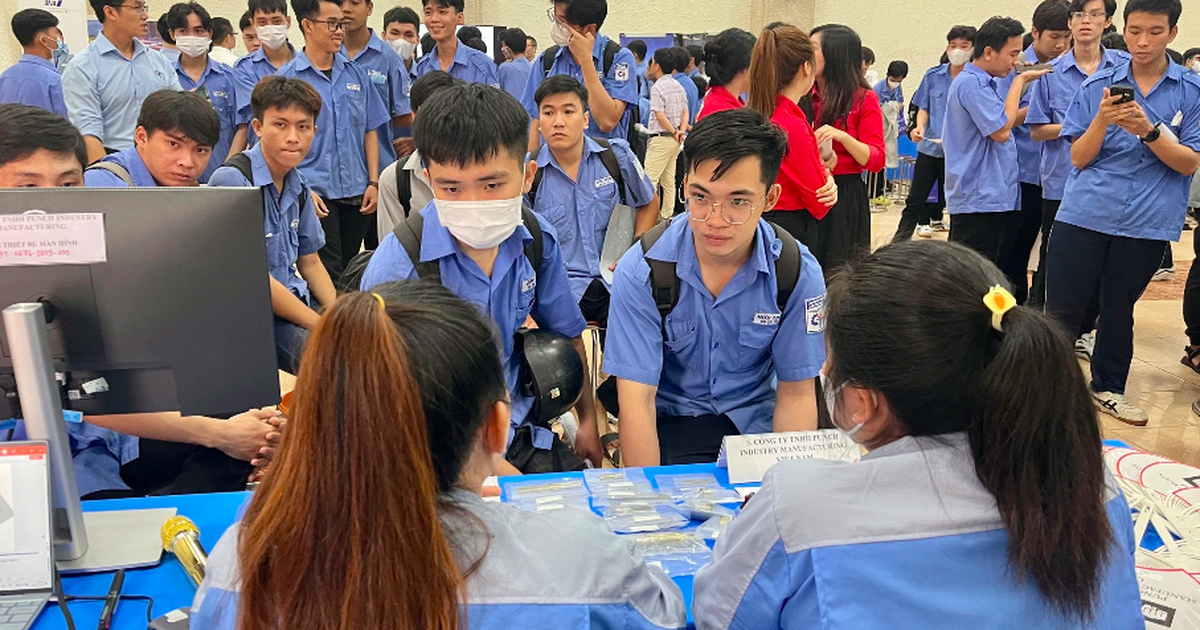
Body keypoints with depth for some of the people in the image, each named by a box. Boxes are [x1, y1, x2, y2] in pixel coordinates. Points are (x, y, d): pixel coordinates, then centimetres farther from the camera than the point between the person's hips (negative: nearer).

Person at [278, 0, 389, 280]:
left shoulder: (356, 74, 9)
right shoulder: (287, 78, -3)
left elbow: (369, 130, 12)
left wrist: (373, 183, 4)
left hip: (356, 194, 4)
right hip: (316, 194, -4)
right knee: (328, 275, -4)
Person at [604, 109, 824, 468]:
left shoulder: (799, 273, -10)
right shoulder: (642, 270, -15)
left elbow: (795, 392, -3)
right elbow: (636, 397, -16)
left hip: (755, 422, 2)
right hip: (669, 422, -2)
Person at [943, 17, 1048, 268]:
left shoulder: (988, 83, 16)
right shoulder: (971, 83, -15)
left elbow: (1005, 122, 22)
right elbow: (1000, 131, -19)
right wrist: (1020, 81, -11)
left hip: (997, 197, 10)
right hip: (978, 199, -10)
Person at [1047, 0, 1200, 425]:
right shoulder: (1097, 85, 2)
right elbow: (1079, 158, 0)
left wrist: (1148, 131, -20)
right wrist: (1102, 121, -18)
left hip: (1148, 221, 0)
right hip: (1084, 214, 0)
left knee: (1119, 309, 14)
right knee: (1061, 310, -1)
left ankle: (1108, 388, 30)